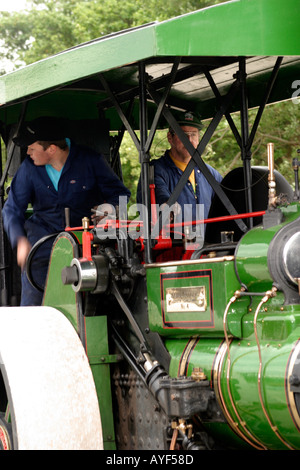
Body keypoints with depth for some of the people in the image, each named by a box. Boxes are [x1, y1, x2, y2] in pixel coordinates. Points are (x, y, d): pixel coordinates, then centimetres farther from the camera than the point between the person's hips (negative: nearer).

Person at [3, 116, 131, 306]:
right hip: (43, 232, 2)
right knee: (33, 301, -10)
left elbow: (120, 193, 7)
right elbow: (12, 209, 2)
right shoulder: (30, 168, 1)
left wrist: (109, 207, -17)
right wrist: (20, 240, -16)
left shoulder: (91, 161, -4)